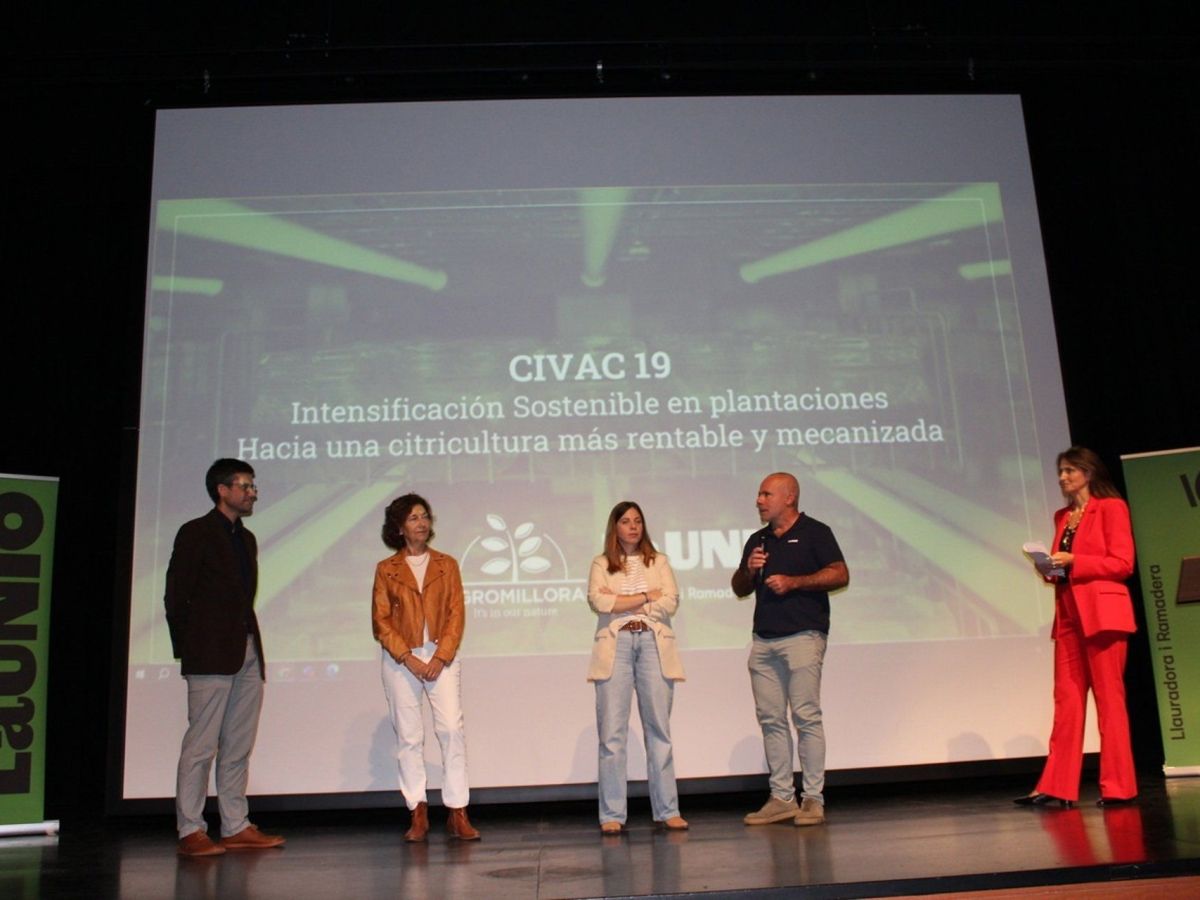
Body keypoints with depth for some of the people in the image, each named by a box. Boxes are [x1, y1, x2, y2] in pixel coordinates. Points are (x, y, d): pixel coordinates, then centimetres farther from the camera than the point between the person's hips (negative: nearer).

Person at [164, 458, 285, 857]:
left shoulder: (246, 538, 18)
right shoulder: (196, 533, -3)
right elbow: (176, 596, -5)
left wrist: (253, 649, 10)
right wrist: (187, 649, -5)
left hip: (247, 653, 7)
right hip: (212, 655, -7)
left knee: (239, 746, 9)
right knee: (201, 744, -5)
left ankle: (235, 827, 14)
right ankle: (190, 831, 2)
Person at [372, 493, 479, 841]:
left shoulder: (446, 564, 10)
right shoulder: (386, 569, 7)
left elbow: (457, 614, 4)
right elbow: (380, 621, 2)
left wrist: (441, 657, -9)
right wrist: (408, 658, -10)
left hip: (441, 656, 0)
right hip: (400, 659, 0)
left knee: (452, 729, -9)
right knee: (409, 735, 1)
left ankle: (457, 814, -4)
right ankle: (418, 814, 9)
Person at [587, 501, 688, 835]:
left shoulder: (658, 561, 16)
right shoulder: (601, 564, 12)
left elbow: (670, 603, 2)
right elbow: (597, 600, -6)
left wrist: (620, 602, -3)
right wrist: (646, 597, -4)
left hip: (654, 644, 1)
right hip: (615, 644, -1)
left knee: (659, 729, 1)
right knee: (612, 732, -5)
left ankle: (667, 810, 5)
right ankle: (612, 814, -1)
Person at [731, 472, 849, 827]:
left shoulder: (814, 532, 3)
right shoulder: (757, 540, 20)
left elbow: (840, 574, -7)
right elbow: (739, 589, 23)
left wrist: (792, 582, -12)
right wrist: (749, 570, 1)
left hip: (803, 635, -6)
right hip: (763, 639, 6)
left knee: (806, 715, -7)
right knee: (770, 718, 4)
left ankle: (813, 798, -1)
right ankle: (781, 798, 9)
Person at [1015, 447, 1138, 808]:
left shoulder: (1111, 508, -1)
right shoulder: (1063, 516, 19)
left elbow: (1122, 562, -8)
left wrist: (1073, 561, -15)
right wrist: (1050, 566, 1)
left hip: (1101, 612, -6)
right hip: (1068, 615, 6)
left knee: (1109, 698, -3)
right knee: (1066, 699, 3)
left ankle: (1118, 787, 4)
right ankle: (1057, 787, 3)